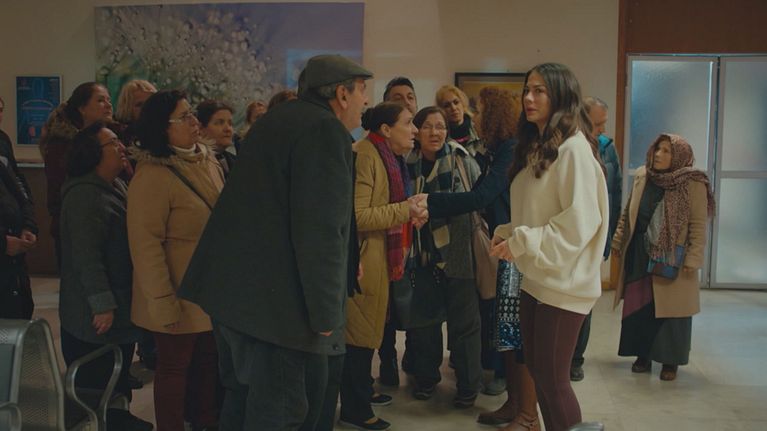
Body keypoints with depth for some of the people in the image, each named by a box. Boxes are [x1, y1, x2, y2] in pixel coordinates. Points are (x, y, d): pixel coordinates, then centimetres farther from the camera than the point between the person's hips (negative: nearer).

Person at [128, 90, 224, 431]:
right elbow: (145, 244, -20)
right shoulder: (152, 175, -19)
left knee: (208, 362, 18)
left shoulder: (208, 162, 5)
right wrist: (162, 300, -19)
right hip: (181, 294, -7)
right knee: (174, 366, 9)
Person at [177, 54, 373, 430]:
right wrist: (325, 313, -15)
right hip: (272, 297, -10)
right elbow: (320, 231, -21)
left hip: (232, 285, 10)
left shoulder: (279, 119, 17)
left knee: (244, 399, 21)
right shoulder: (326, 131, -13)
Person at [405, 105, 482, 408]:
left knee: (463, 322, 6)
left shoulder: (462, 161, -8)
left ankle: (468, 386, 22)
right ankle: (426, 377, 34)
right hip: (423, 254, 3)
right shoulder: (408, 164, 0)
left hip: (458, 254, -3)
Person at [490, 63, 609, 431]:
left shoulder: (572, 147, -13)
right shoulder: (535, 147, 14)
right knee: (536, 370, 14)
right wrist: (508, 234, 2)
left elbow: (580, 221, -20)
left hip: (563, 280, -9)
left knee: (552, 378, -2)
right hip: (534, 277, 9)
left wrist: (523, 243, -18)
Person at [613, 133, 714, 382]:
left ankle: (671, 361, 18)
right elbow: (627, 214, 12)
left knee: (671, 311, 4)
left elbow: (698, 226, -9)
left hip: (672, 260, -4)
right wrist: (618, 241, 10)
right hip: (640, 256, 4)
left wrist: (693, 260, -13)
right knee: (639, 308, 9)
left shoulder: (693, 184, -9)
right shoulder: (642, 177, 5)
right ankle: (643, 355, 24)